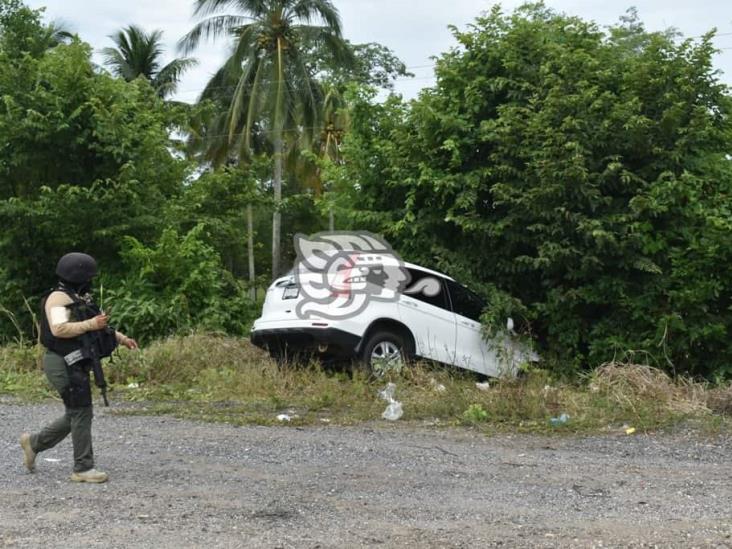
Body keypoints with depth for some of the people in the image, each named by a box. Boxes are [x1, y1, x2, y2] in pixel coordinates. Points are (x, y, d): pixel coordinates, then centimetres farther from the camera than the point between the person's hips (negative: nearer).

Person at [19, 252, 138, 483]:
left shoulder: (80, 299, 17)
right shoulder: (58, 298, -13)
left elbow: (98, 326, 23)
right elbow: (59, 329, -27)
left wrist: (122, 338, 13)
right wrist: (90, 324, -25)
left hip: (76, 365, 10)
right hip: (64, 365, -10)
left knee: (75, 415, 15)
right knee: (82, 414, -6)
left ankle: (34, 442, 29)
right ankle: (83, 468, 1)